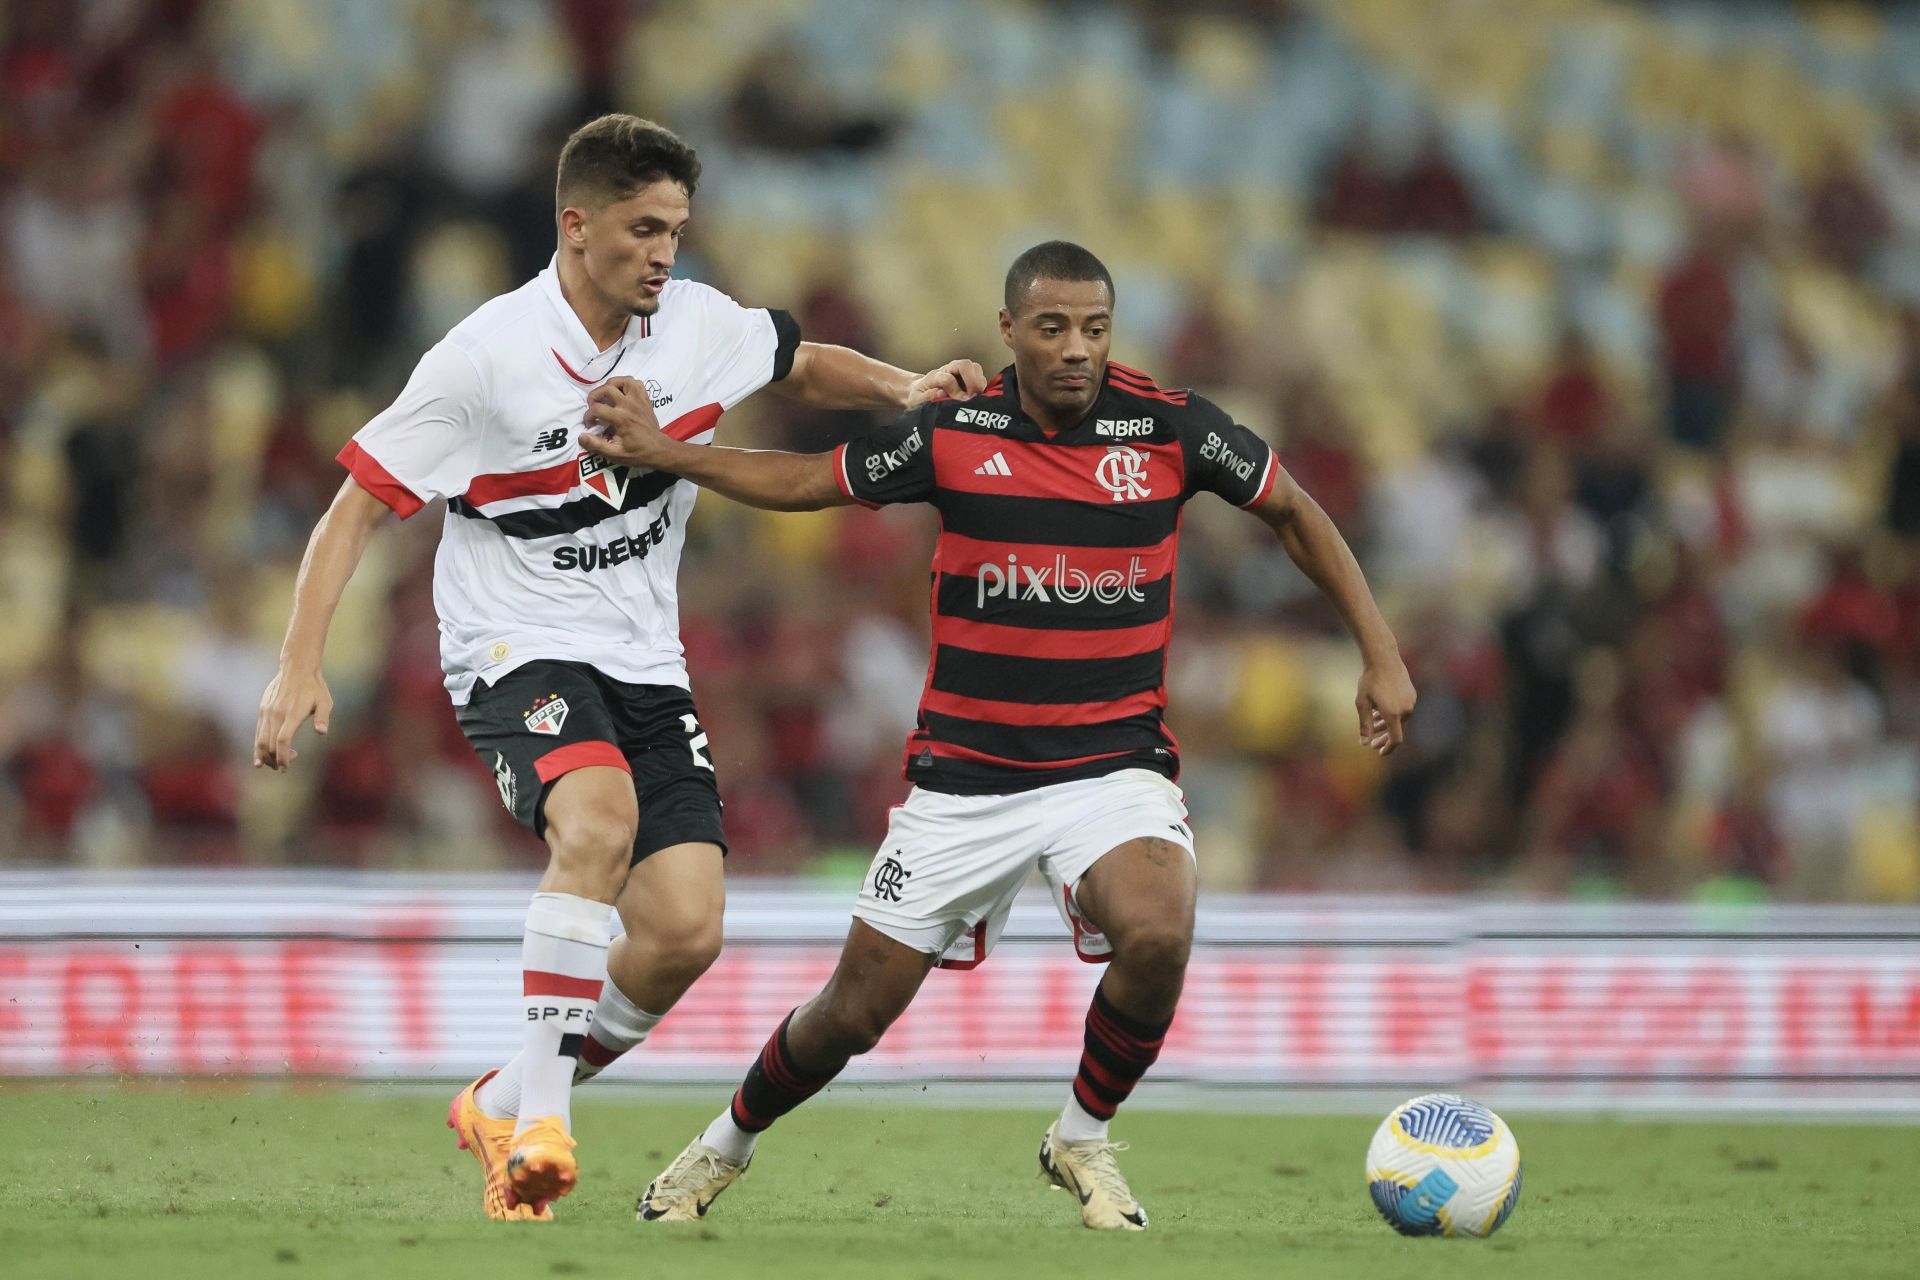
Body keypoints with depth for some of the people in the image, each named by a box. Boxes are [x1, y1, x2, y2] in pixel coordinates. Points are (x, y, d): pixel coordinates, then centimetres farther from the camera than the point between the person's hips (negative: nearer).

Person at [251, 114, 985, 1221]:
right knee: (600, 816, -36)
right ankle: (543, 1110, -29)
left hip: (645, 663, 6)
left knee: (688, 931, -9)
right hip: (518, 650, -6)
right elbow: (361, 504, -8)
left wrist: (904, 388, 3)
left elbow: (804, 366, 23)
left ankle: (504, 1106, 12)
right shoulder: (488, 357, -14)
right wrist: (302, 667, -16)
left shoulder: (700, 323, 1)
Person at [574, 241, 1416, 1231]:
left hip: (1114, 763, -1)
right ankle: (728, 1142, 34)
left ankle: (1082, 1140, -3)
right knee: (854, 1013, 3)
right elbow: (806, 483, 8)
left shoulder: (1168, 427, -7)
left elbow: (1293, 511, 7)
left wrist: (1380, 655, 2)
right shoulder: (954, 433, -6)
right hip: (964, 771, 1)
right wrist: (663, 452, -2)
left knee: (1157, 934, -31)